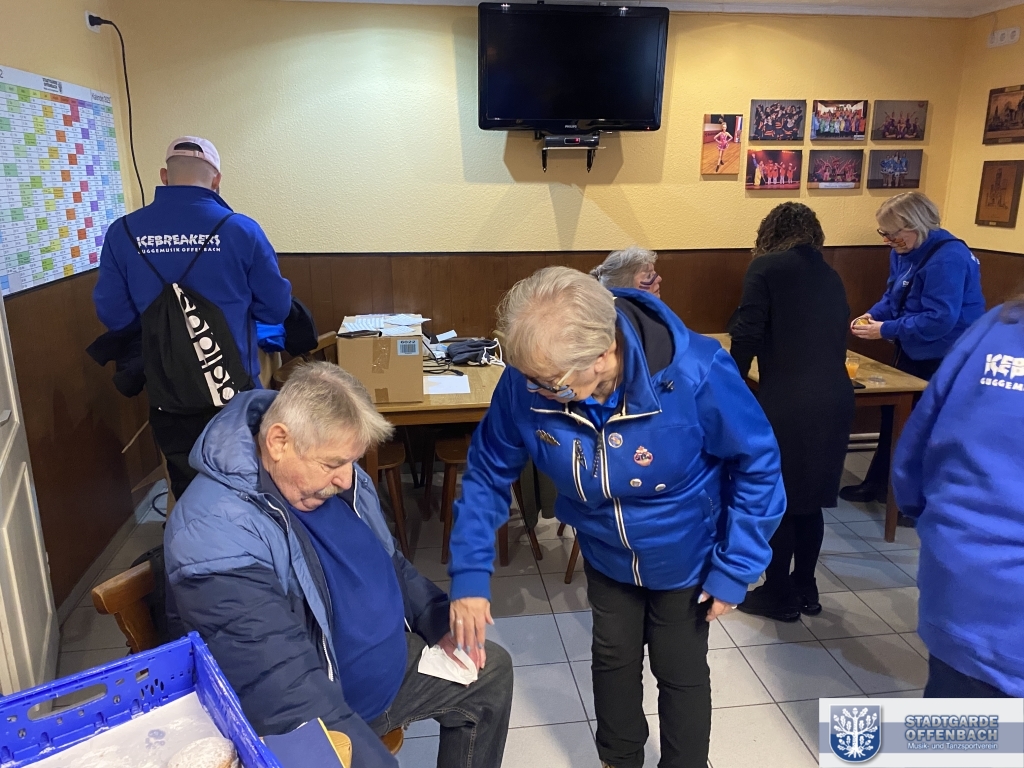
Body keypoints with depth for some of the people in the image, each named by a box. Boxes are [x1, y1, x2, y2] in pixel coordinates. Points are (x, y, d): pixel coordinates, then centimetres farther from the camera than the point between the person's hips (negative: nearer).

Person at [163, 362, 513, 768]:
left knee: (491, 671, 14)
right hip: (313, 722, -7)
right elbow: (286, 689, -32)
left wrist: (441, 621, 2)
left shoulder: (333, 476, -4)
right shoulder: (215, 532, -29)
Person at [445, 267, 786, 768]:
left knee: (681, 670, 17)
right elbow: (488, 471, -12)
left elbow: (757, 464, -20)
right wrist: (470, 574, -17)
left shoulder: (694, 374, -37)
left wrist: (735, 568, -18)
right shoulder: (528, 382, -28)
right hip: (606, 557, 3)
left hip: (686, 557, -2)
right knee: (613, 660, 23)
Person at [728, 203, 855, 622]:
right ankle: (805, 589, 32)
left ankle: (779, 596, 21)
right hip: (834, 399, 6)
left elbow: (747, 334, -11)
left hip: (787, 403, -6)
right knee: (809, 498, 20)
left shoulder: (766, 267, -3)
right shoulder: (831, 277, 15)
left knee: (776, 501, 9)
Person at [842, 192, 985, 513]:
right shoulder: (904, 251, 2)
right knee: (893, 416, 18)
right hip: (913, 352, 9)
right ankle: (878, 483, 33)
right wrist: (873, 314, -7)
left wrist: (886, 330, -26)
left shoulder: (948, 258, -27)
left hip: (945, 360, -9)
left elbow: (939, 320, -31)